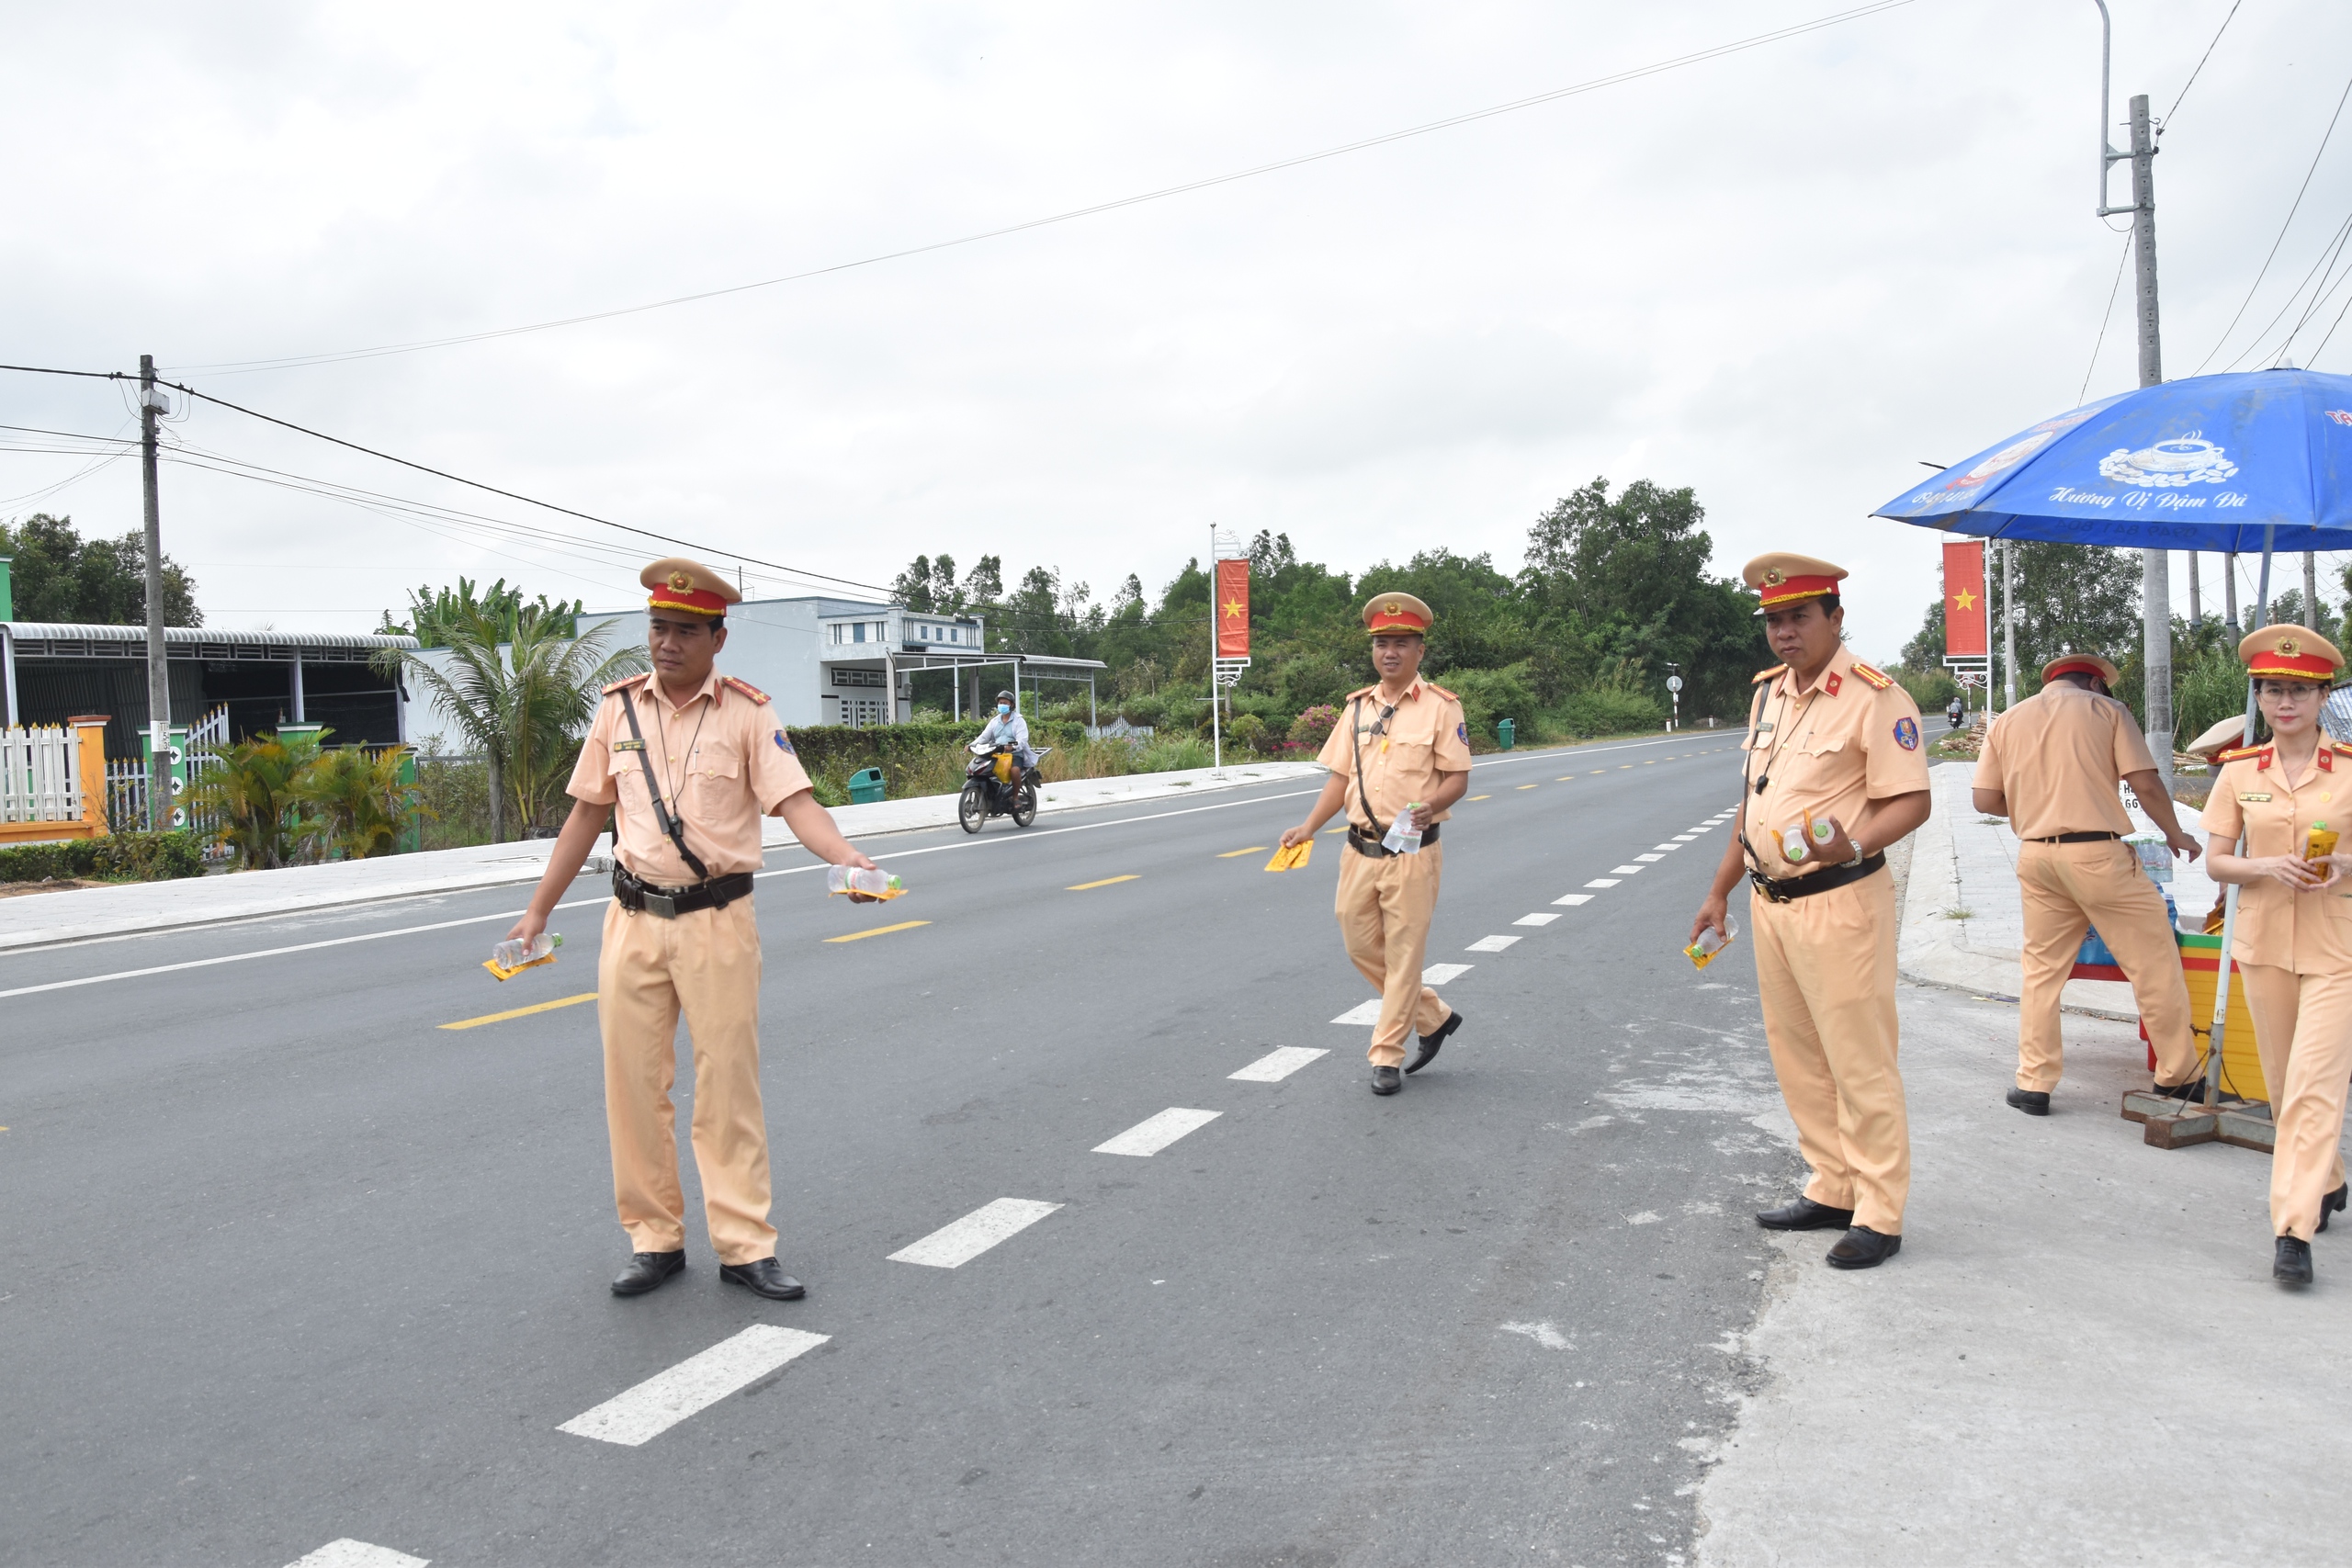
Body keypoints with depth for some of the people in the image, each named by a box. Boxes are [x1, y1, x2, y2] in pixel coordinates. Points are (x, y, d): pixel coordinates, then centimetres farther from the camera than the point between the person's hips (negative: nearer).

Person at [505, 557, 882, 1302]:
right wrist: (537, 910, 15)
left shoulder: (747, 713, -3)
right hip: (634, 920, 4)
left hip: (718, 922, -3)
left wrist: (849, 859, -32)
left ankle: (745, 1247, 9)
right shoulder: (618, 708, 7)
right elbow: (587, 814, 13)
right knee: (633, 1084, 7)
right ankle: (654, 1240, 20)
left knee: (728, 1085, 1)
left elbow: (795, 802, -12)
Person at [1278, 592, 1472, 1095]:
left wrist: (1431, 805, -27)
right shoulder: (1358, 706, 11)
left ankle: (1387, 1056, 13)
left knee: (1403, 955, 1)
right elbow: (1340, 776, 13)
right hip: (1359, 851, 6)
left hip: (1412, 852, -6)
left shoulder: (1441, 707, -5)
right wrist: (1308, 827, 2)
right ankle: (1434, 1017, 31)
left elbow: (1457, 776, -7)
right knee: (1362, 948, 11)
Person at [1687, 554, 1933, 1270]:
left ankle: (1878, 1215, 8)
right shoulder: (1769, 692, 13)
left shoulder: (1873, 697, -11)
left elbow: (1911, 800, -15)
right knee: (1798, 1058, 15)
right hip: (1771, 901, 8)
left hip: (1838, 902, -8)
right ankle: (1832, 1190, 27)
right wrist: (1720, 890, 20)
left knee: (1860, 1062, -2)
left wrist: (1854, 846, -33)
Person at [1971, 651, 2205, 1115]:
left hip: (2035, 855, 4)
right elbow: (2145, 783, -3)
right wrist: (2175, 834, 12)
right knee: (2154, 964, 8)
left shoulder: (2008, 721, 13)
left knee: (2042, 969, 13)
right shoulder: (2106, 710, 4)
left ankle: (2033, 1083, 13)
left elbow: (1984, 798, 7)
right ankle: (2178, 1076, 15)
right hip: (2097, 853, -4)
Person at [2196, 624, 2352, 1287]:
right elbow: (2214, 860, 4)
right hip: (2263, 940, 3)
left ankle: (2294, 1228, -9)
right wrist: (2268, 867, -14)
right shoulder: (2239, 771, 2)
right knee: (2282, 1083, 14)